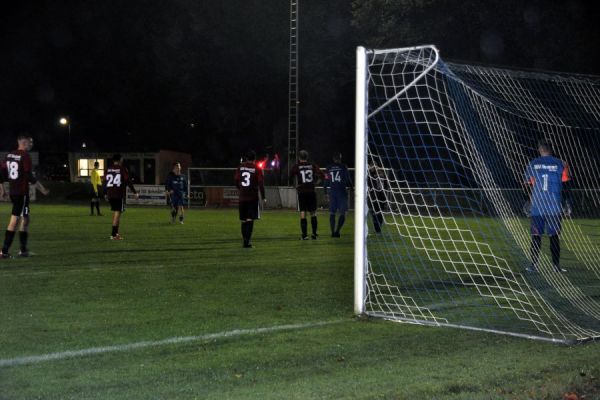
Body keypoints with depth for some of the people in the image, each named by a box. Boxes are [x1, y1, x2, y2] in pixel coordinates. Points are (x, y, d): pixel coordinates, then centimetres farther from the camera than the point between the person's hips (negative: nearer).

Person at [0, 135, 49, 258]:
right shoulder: (25, 156, -12)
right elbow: (30, 176, -16)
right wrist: (43, 189, -9)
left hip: (12, 192, 9)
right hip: (22, 192, -8)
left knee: (25, 219, 18)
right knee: (15, 221, -7)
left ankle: (23, 250, 21)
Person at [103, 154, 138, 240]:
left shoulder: (108, 170, 9)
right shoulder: (122, 169, -5)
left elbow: (105, 182, 13)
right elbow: (128, 181, -8)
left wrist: (105, 194, 24)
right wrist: (135, 192, -3)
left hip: (110, 195, 5)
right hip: (119, 195, -5)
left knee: (115, 213, 19)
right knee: (117, 213, -5)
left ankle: (116, 233, 22)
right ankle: (113, 235, -10)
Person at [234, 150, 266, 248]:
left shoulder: (240, 167, 5)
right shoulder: (257, 169, -5)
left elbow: (236, 181, 8)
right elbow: (261, 183, -7)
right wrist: (263, 197, 0)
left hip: (242, 197, 3)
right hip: (253, 197, -3)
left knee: (243, 220, 11)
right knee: (250, 220, -5)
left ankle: (245, 241, 16)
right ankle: (247, 242, -12)